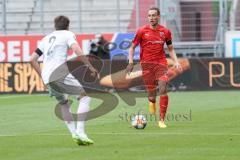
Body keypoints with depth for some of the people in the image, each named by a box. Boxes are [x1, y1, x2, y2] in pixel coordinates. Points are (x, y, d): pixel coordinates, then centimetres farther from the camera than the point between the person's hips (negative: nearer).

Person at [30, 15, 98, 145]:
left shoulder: (46, 39, 26)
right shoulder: (67, 34, 8)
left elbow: (32, 59, 23)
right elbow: (77, 50, -11)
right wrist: (90, 67, -6)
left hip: (47, 79, 6)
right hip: (59, 74, -6)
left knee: (64, 104, 25)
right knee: (85, 96, 1)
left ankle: (74, 133, 11)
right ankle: (80, 132, -13)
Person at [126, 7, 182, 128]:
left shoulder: (165, 32, 5)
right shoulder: (142, 31, 0)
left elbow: (170, 49, 16)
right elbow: (132, 47, 8)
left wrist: (176, 62, 2)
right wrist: (130, 61, -4)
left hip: (161, 63, 1)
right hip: (146, 64, -1)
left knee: (163, 90, -15)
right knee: (151, 92, 0)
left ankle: (162, 120, -8)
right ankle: (151, 102, 41)